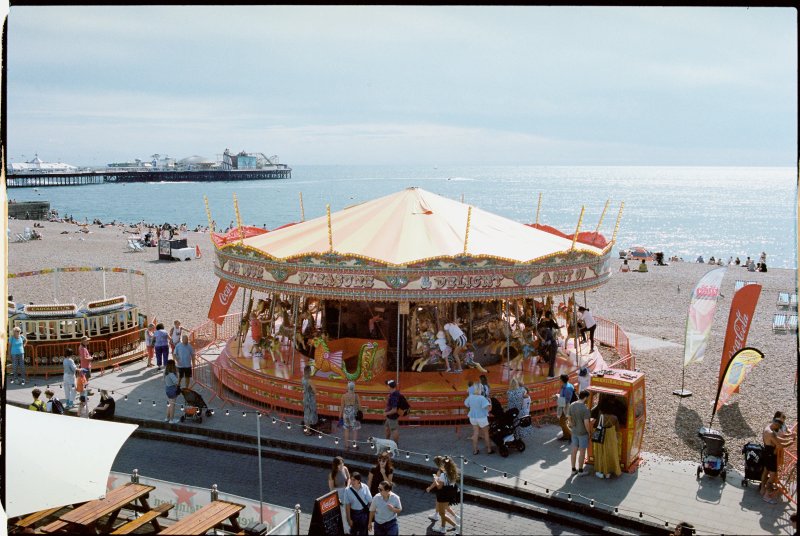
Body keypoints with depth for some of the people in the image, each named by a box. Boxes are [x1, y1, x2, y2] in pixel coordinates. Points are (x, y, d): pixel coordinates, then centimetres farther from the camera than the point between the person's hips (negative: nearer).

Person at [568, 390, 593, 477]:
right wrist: (589, 432, -8)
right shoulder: (585, 409, -26)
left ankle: (573, 469, 26)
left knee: (574, 450, 16)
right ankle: (580, 471, 19)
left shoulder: (572, 405, -5)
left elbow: (569, 418, 5)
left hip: (574, 431, 6)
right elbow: (586, 423, -25)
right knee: (582, 451, 8)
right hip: (583, 432, -6)